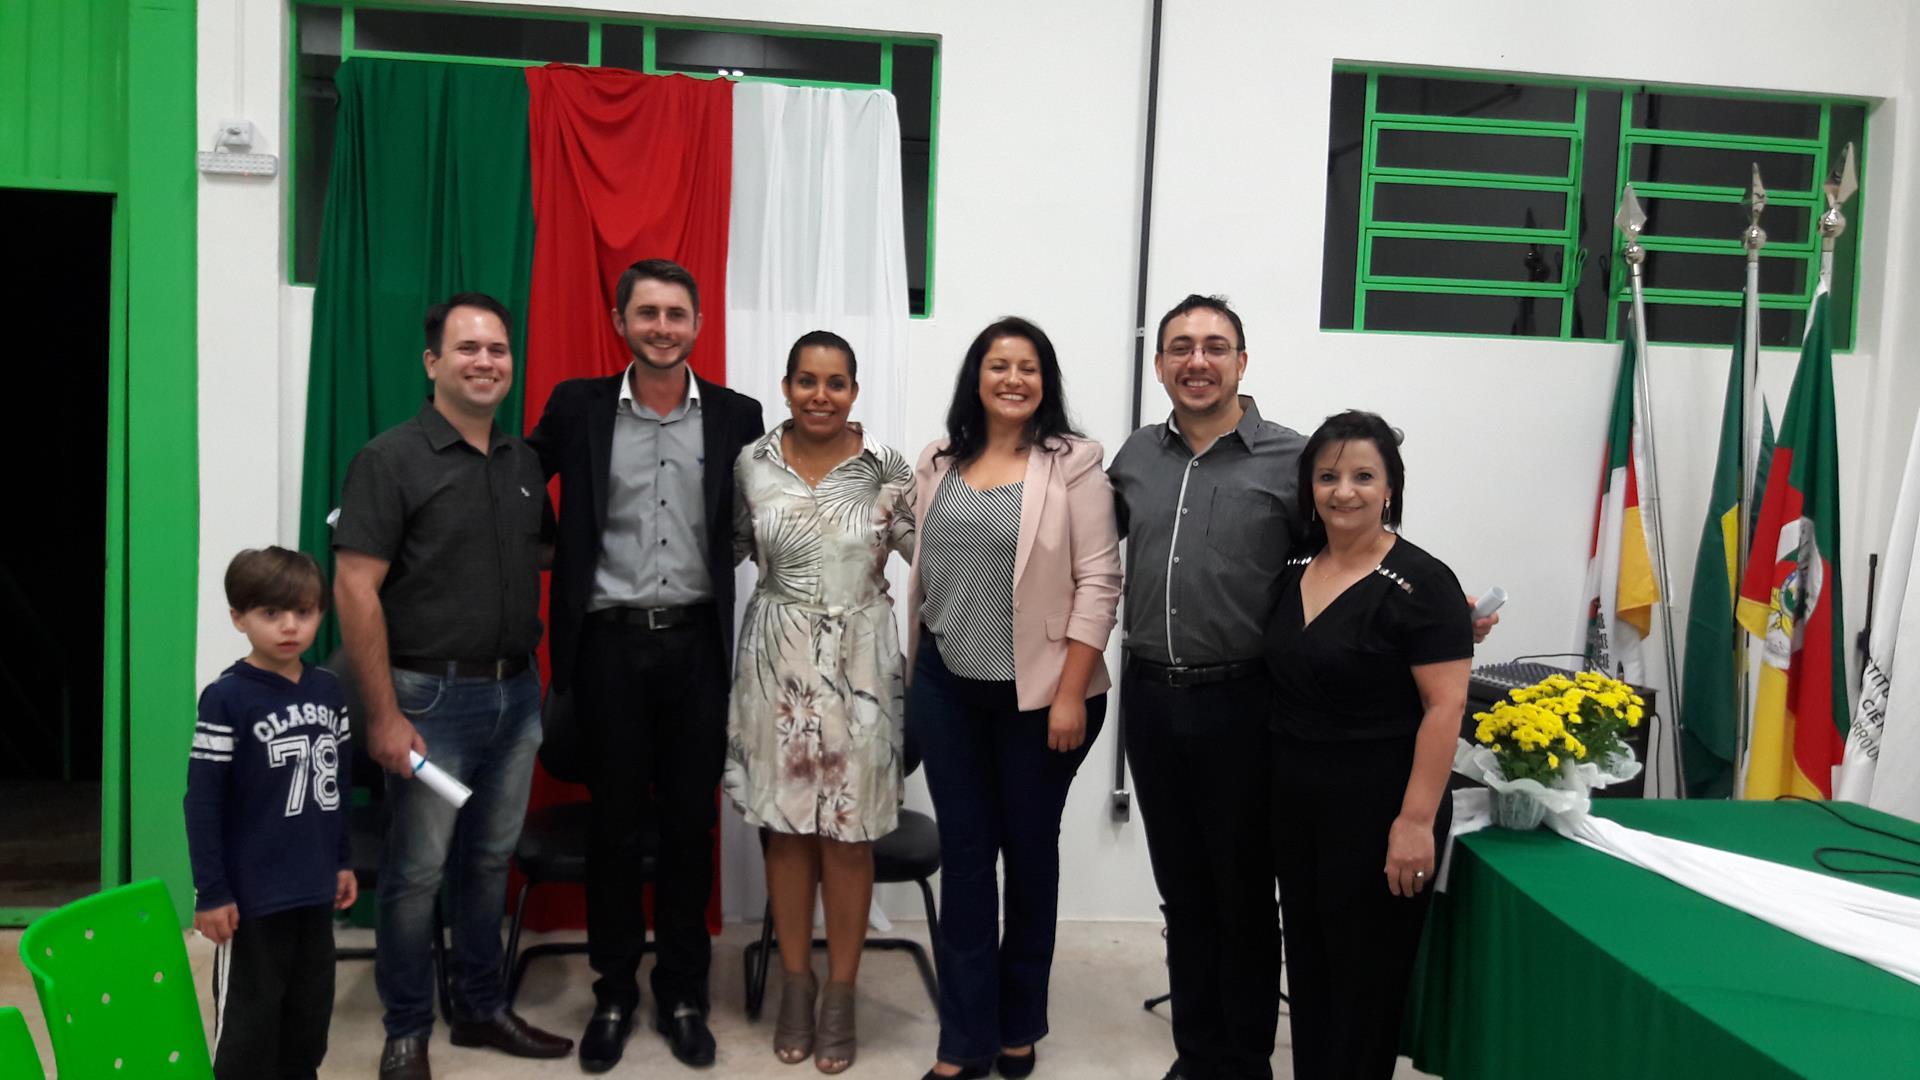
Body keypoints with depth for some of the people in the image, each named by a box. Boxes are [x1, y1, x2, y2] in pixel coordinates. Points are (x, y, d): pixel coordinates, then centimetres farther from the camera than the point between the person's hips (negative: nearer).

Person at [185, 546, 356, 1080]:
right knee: (248, 1018, 5)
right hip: (252, 894, -6)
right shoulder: (226, 699, -14)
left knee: (310, 1012, 18)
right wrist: (212, 893, -14)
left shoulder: (328, 690, 4)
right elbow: (202, 803, -13)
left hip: (314, 888, 6)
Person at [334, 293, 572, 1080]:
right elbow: (355, 590, -14)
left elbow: (547, 551, 21)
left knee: (490, 860, 16)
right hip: (432, 697, -5)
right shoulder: (391, 459, -9)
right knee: (417, 871, 5)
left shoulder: (523, 461, 8)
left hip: (516, 693, 5)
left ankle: (481, 1008, 31)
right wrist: (384, 716, -16)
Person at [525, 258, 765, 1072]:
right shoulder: (578, 407, 1)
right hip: (609, 644, 0)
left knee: (689, 824, 9)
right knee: (614, 824, 8)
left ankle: (683, 994, 24)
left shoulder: (737, 416, 3)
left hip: (697, 644, 1)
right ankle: (614, 994, 24)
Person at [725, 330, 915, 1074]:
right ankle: (795, 984, 25)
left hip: (858, 659, -1)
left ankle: (840, 995, 19)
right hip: (776, 658, 2)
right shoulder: (752, 464, 1)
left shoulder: (886, 469, -4)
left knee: (847, 831, 4)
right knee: (784, 825, 8)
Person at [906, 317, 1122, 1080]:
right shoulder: (940, 465, 7)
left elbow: (1098, 581, -10)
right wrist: (914, 674, 13)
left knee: (1029, 850, 11)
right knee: (964, 853, 7)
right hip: (948, 689, 4)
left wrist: (1072, 693, -14)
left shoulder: (1073, 463, -7)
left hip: (1038, 692, -3)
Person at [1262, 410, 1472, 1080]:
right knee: (1307, 962, 17)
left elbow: (1445, 707, -17)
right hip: (1295, 803, 7)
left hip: (1376, 810, -6)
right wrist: (1276, 787, 11)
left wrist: (1416, 821, -21)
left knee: (1365, 974, 6)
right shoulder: (1293, 571, 6)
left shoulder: (1420, 584, -14)